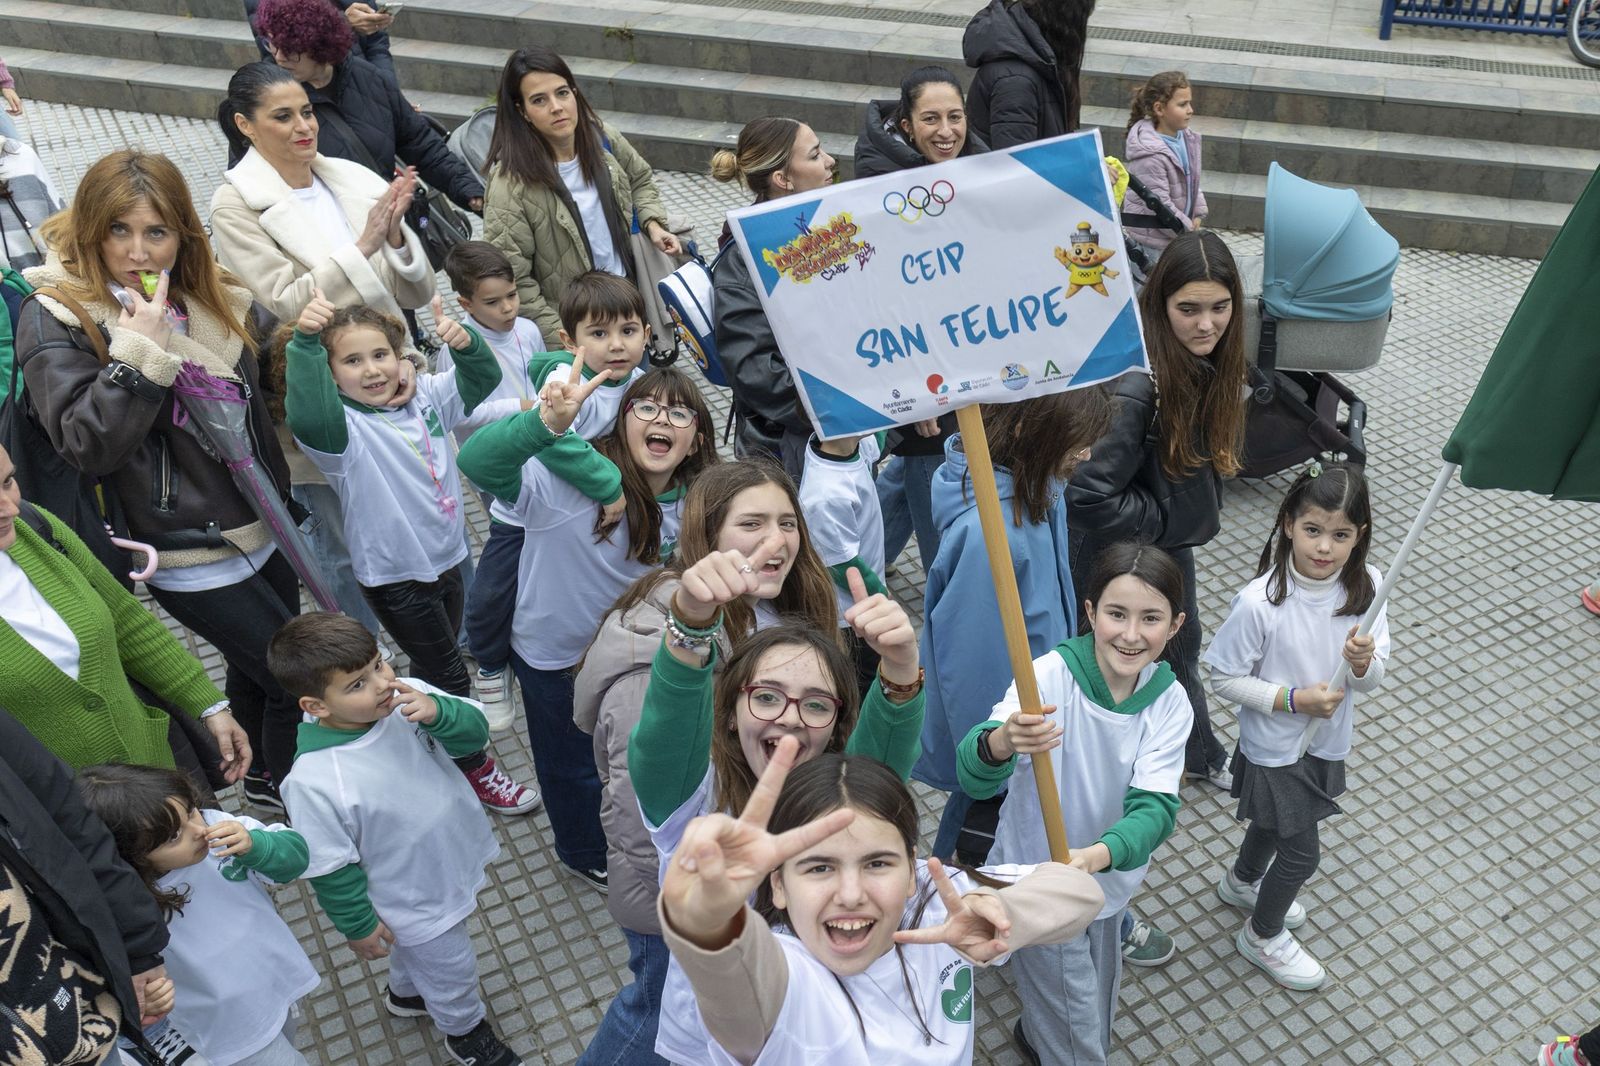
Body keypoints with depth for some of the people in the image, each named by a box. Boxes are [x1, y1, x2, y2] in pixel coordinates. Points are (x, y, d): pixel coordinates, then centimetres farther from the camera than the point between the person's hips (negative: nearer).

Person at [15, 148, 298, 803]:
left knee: (259, 670, 23)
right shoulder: (56, 320, -13)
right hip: (190, 559, -6)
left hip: (264, 528, 6)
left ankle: (263, 781, 47)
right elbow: (88, 447, -23)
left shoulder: (215, 297, 3)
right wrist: (140, 351, -29)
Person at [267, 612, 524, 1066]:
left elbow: (475, 732, -16)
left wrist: (437, 712, -35)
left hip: (456, 860, 5)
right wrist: (358, 924, -9)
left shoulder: (406, 697, -22)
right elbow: (331, 867, -22)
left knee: (417, 948, 35)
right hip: (415, 901, -5)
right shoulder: (314, 781, -35)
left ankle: (405, 993, 67)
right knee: (450, 968, 21)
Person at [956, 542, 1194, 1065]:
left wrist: (1096, 856, -44)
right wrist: (1003, 741, -61)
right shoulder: (1049, 676, -26)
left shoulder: (1170, 702, -14)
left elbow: (1154, 805, -24)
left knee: (1098, 1005, 28)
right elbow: (972, 775, -37)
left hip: (1109, 880, 4)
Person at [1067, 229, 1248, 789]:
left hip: (1174, 545, 8)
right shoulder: (1136, 385, -35)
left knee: (1181, 645, 29)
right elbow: (1087, 496, -35)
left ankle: (1201, 754, 54)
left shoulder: (1211, 365, -9)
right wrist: (1161, 518, -21)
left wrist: (1193, 514, 3)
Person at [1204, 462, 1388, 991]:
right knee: (1300, 853, 10)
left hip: (1328, 744, 5)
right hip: (1274, 749, -5)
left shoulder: (1366, 586, -16)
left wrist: (1364, 663, -30)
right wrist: (1294, 699, -27)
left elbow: (1372, 682, -8)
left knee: (1277, 822, 30)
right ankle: (1263, 935, 40)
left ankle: (1241, 881, 60)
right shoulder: (1259, 601, -30)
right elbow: (1224, 679, -19)